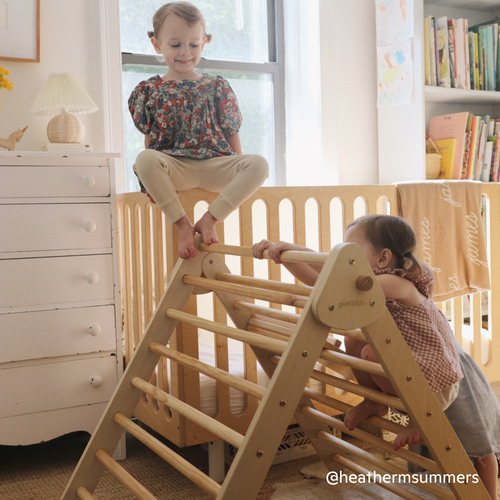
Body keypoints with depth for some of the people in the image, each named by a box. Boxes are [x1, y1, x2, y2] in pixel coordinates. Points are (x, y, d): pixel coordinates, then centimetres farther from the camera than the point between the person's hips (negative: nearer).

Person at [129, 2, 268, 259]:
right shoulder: (149, 91, 10)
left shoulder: (217, 87, 12)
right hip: (174, 168, -1)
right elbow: (150, 141, 11)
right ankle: (183, 224, -23)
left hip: (215, 164, 1)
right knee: (144, 159, -35)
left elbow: (232, 134, 12)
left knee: (259, 164, -26)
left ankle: (209, 219, -23)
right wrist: (152, 177, -2)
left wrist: (239, 173, 4)